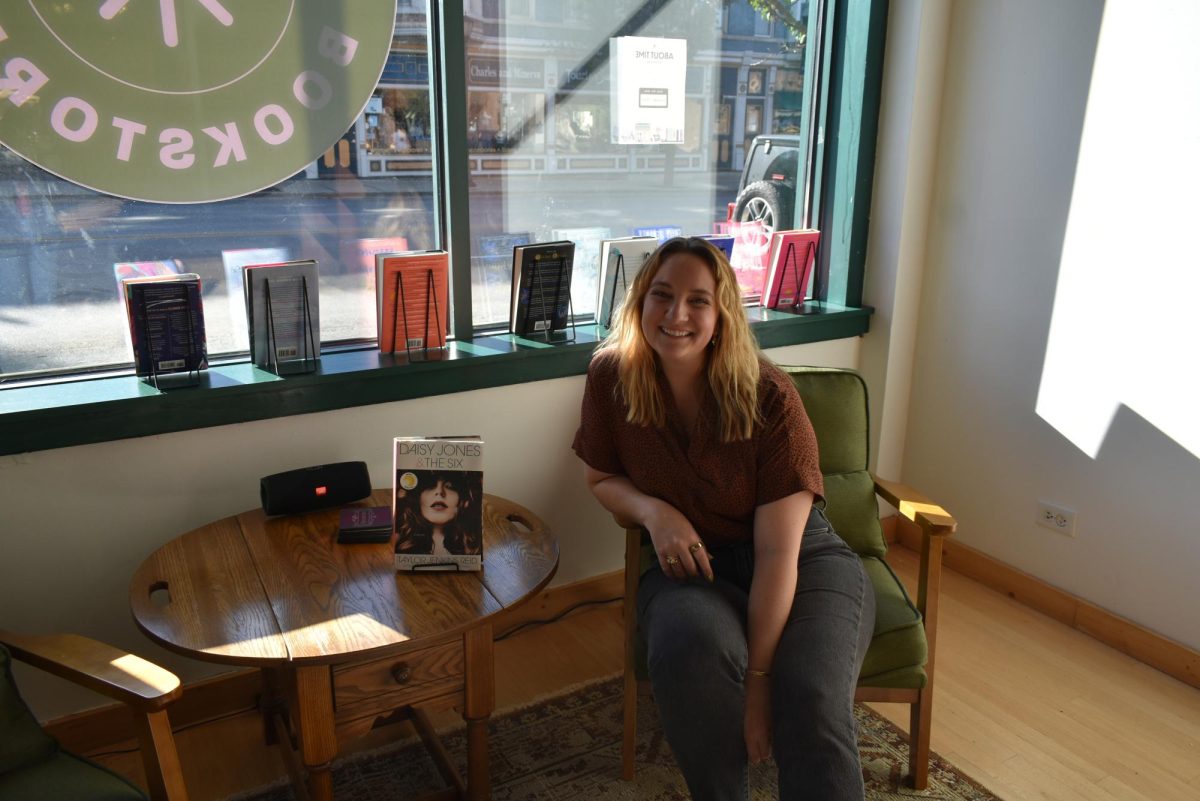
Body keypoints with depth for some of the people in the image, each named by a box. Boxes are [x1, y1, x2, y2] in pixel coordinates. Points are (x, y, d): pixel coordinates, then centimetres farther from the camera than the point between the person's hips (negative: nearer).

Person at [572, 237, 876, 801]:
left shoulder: (768, 397, -18)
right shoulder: (611, 375, -7)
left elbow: (778, 551, -18)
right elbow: (601, 478, 9)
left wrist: (758, 679, -21)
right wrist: (655, 512, -14)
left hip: (802, 559, -1)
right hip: (692, 563, 2)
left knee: (812, 702, -31)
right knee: (689, 650, -33)